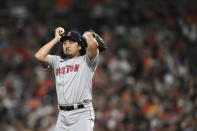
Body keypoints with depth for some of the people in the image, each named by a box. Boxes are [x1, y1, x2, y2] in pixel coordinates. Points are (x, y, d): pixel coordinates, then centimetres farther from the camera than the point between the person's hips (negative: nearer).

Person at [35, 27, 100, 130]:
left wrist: (86, 35, 8)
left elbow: (93, 44, -16)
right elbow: (39, 55, 7)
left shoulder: (86, 61, 4)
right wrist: (56, 39, 15)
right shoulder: (58, 61, 20)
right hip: (63, 114, 5)